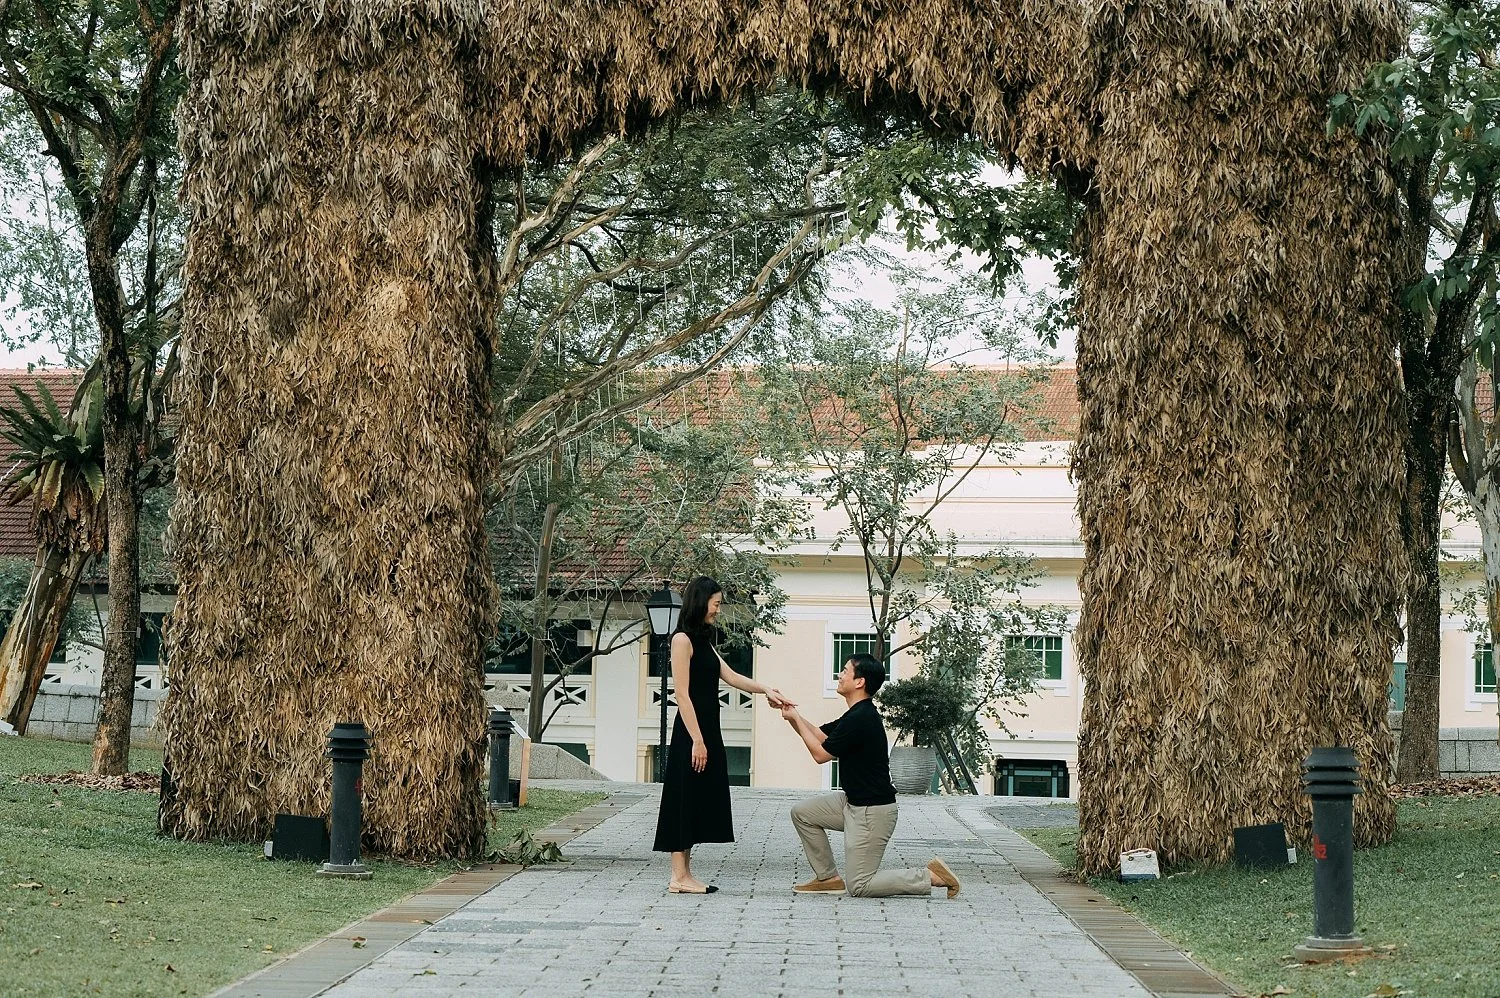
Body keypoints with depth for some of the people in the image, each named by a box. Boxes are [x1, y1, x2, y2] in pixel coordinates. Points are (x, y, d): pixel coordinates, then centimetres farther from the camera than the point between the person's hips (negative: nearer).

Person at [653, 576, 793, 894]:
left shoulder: (703, 641, 17)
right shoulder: (683, 640, -11)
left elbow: (731, 677, 17)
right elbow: (682, 694, -15)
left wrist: (766, 690, 4)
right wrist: (697, 741, -18)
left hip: (708, 732, 9)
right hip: (691, 735, -9)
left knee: (700, 801, 9)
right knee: (685, 801, -6)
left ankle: (685, 874, 12)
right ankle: (679, 877, -3)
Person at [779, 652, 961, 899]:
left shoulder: (860, 719, -23)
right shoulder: (858, 714, 9)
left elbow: (821, 753, -14)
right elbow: (820, 735, 16)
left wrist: (796, 718, -6)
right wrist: (792, 715, 3)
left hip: (872, 812, -10)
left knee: (858, 886, -5)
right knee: (802, 812, 11)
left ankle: (931, 877, -4)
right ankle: (827, 878, 17)